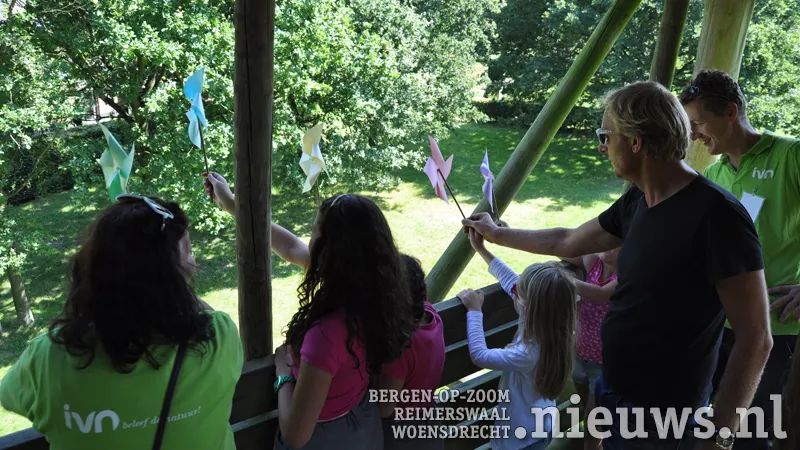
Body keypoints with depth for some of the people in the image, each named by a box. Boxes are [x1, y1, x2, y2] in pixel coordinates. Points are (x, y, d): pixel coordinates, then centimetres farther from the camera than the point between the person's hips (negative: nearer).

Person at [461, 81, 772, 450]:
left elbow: (756, 338, -20)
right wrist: (496, 234, 25)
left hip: (659, 417, -7)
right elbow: (567, 243, 16)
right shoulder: (636, 202, 1)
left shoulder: (715, 214, -22)